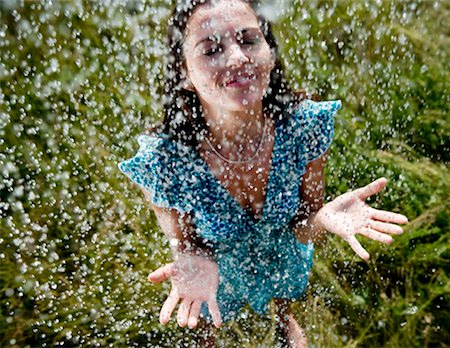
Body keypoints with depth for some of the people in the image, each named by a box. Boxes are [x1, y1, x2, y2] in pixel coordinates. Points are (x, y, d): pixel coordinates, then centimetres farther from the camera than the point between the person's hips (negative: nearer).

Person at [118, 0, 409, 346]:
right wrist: (194, 266, -43)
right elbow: (185, 244, -19)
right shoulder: (162, 161, -38)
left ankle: (285, 318, 80)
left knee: (284, 298, 39)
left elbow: (303, 229, -18)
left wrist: (324, 216, -42)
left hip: (285, 261, 2)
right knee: (214, 319, 36)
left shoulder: (306, 125, -33)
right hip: (221, 272, -1)